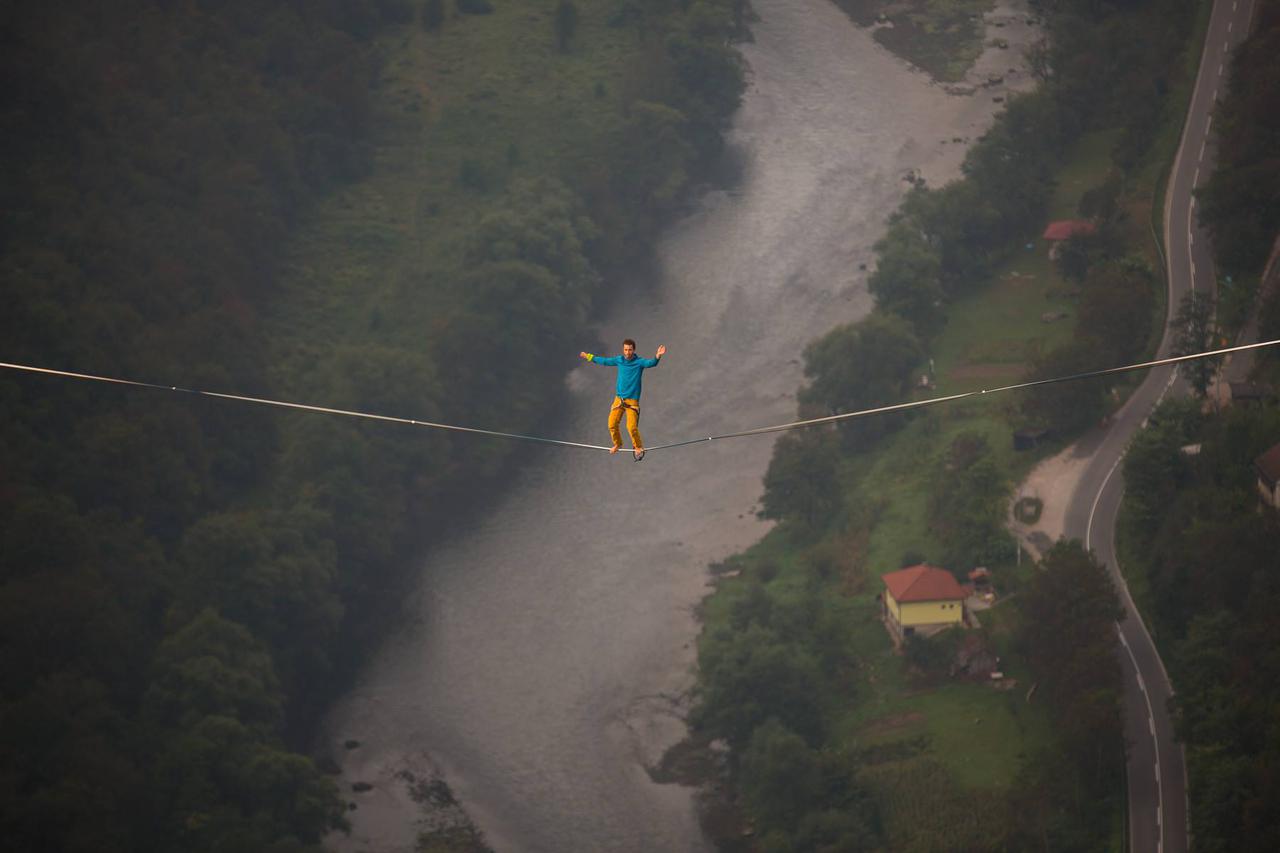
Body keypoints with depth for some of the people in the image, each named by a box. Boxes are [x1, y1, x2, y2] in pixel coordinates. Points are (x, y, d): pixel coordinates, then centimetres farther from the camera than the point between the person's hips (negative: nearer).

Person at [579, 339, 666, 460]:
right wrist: (589, 357, 33)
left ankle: (638, 447, 10)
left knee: (632, 427, -15)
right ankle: (617, 444, 25)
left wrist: (658, 356, -50)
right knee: (612, 424, -2)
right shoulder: (619, 360, 4)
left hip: (632, 400, -4)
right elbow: (605, 361, 21)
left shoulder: (639, 362, -9)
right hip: (619, 399, 4)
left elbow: (651, 363, -29)